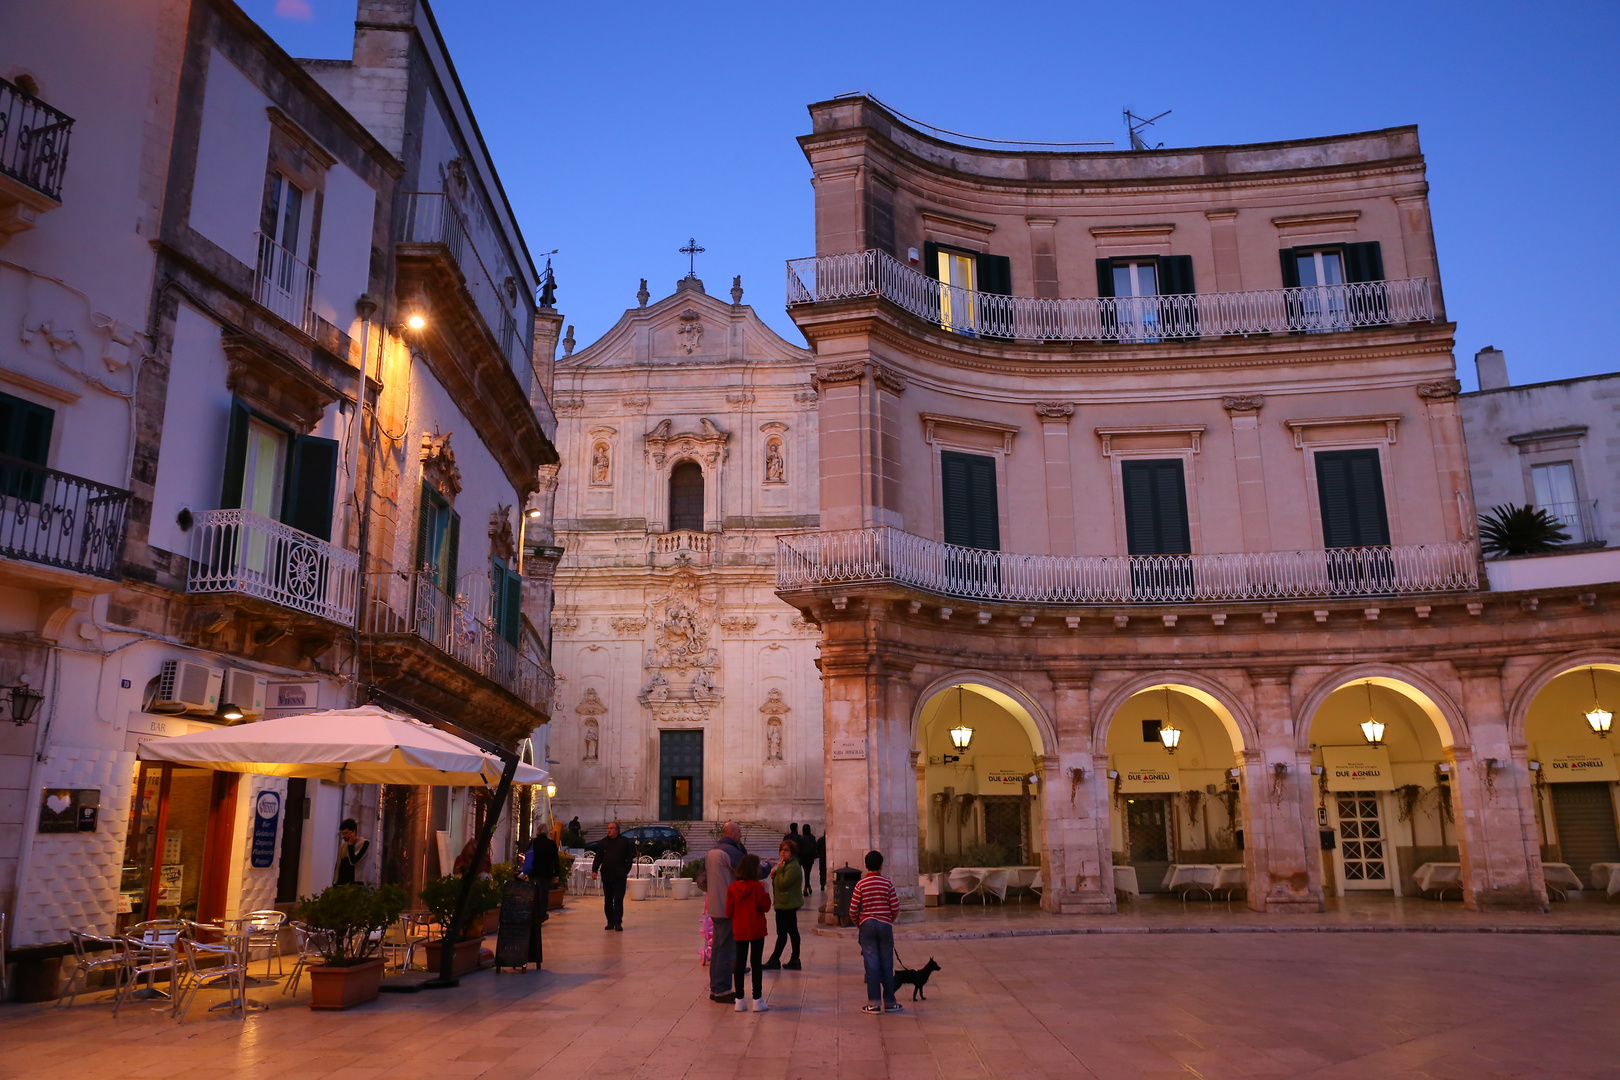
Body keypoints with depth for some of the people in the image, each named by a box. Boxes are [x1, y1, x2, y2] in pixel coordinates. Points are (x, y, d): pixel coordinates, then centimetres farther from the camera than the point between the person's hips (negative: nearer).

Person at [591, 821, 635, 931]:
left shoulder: (625, 841, 2)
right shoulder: (603, 842, 8)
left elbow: (630, 858, 4)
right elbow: (598, 858, 8)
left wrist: (625, 871, -6)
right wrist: (594, 870, -6)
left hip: (620, 877, -3)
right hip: (606, 876, 3)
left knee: (618, 900, -6)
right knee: (608, 900, 8)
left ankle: (618, 923, -4)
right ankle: (610, 922, 17)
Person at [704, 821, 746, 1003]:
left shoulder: (710, 852, 12)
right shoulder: (732, 851, -16)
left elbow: (703, 881, 16)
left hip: (714, 907, 9)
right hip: (729, 908, -9)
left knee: (717, 947, 16)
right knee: (727, 949, -3)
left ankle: (715, 989, 23)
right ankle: (722, 990, 0)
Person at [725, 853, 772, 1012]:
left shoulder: (733, 887, -1)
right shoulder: (756, 887, -14)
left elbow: (729, 912, 1)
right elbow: (765, 906, -12)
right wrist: (766, 892, 1)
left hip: (739, 931, 4)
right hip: (756, 930, -4)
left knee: (740, 963, 9)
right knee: (756, 964, 3)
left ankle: (739, 1000, 12)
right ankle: (757, 1000, 6)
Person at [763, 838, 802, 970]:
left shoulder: (793, 867, -18)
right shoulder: (786, 864, 18)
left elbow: (784, 884, -24)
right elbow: (781, 882, 23)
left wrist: (779, 869, -17)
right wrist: (774, 875, 4)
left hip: (786, 905, -11)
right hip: (788, 904, 11)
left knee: (782, 933, -5)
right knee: (792, 931, 12)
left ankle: (774, 960, -1)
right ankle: (794, 960, 15)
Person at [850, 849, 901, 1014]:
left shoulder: (861, 884, -3)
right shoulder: (887, 883, -3)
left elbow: (853, 910, -5)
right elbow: (895, 907, -4)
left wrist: (858, 923, 14)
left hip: (867, 925, 0)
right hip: (885, 925, 0)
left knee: (871, 965, 2)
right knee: (887, 965, 8)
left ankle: (874, 1003, 1)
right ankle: (889, 1002, 13)